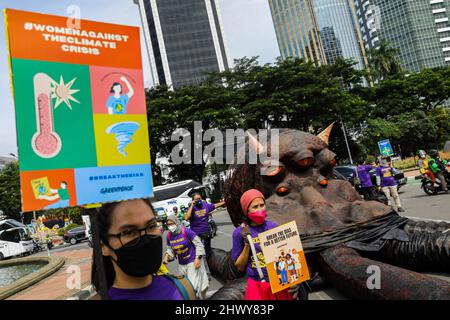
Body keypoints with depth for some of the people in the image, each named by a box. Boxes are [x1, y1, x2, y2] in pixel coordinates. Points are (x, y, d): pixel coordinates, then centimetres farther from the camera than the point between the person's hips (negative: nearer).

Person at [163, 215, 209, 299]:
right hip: (181, 264, 6)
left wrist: (198, 258, -19)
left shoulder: (186, 231, -21)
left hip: (193, 262, -6)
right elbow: (171, 249, 9)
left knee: (193, 286, -6)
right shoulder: (169, 235, -4)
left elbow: (199, 244, -15)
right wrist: (167, 256, -9)